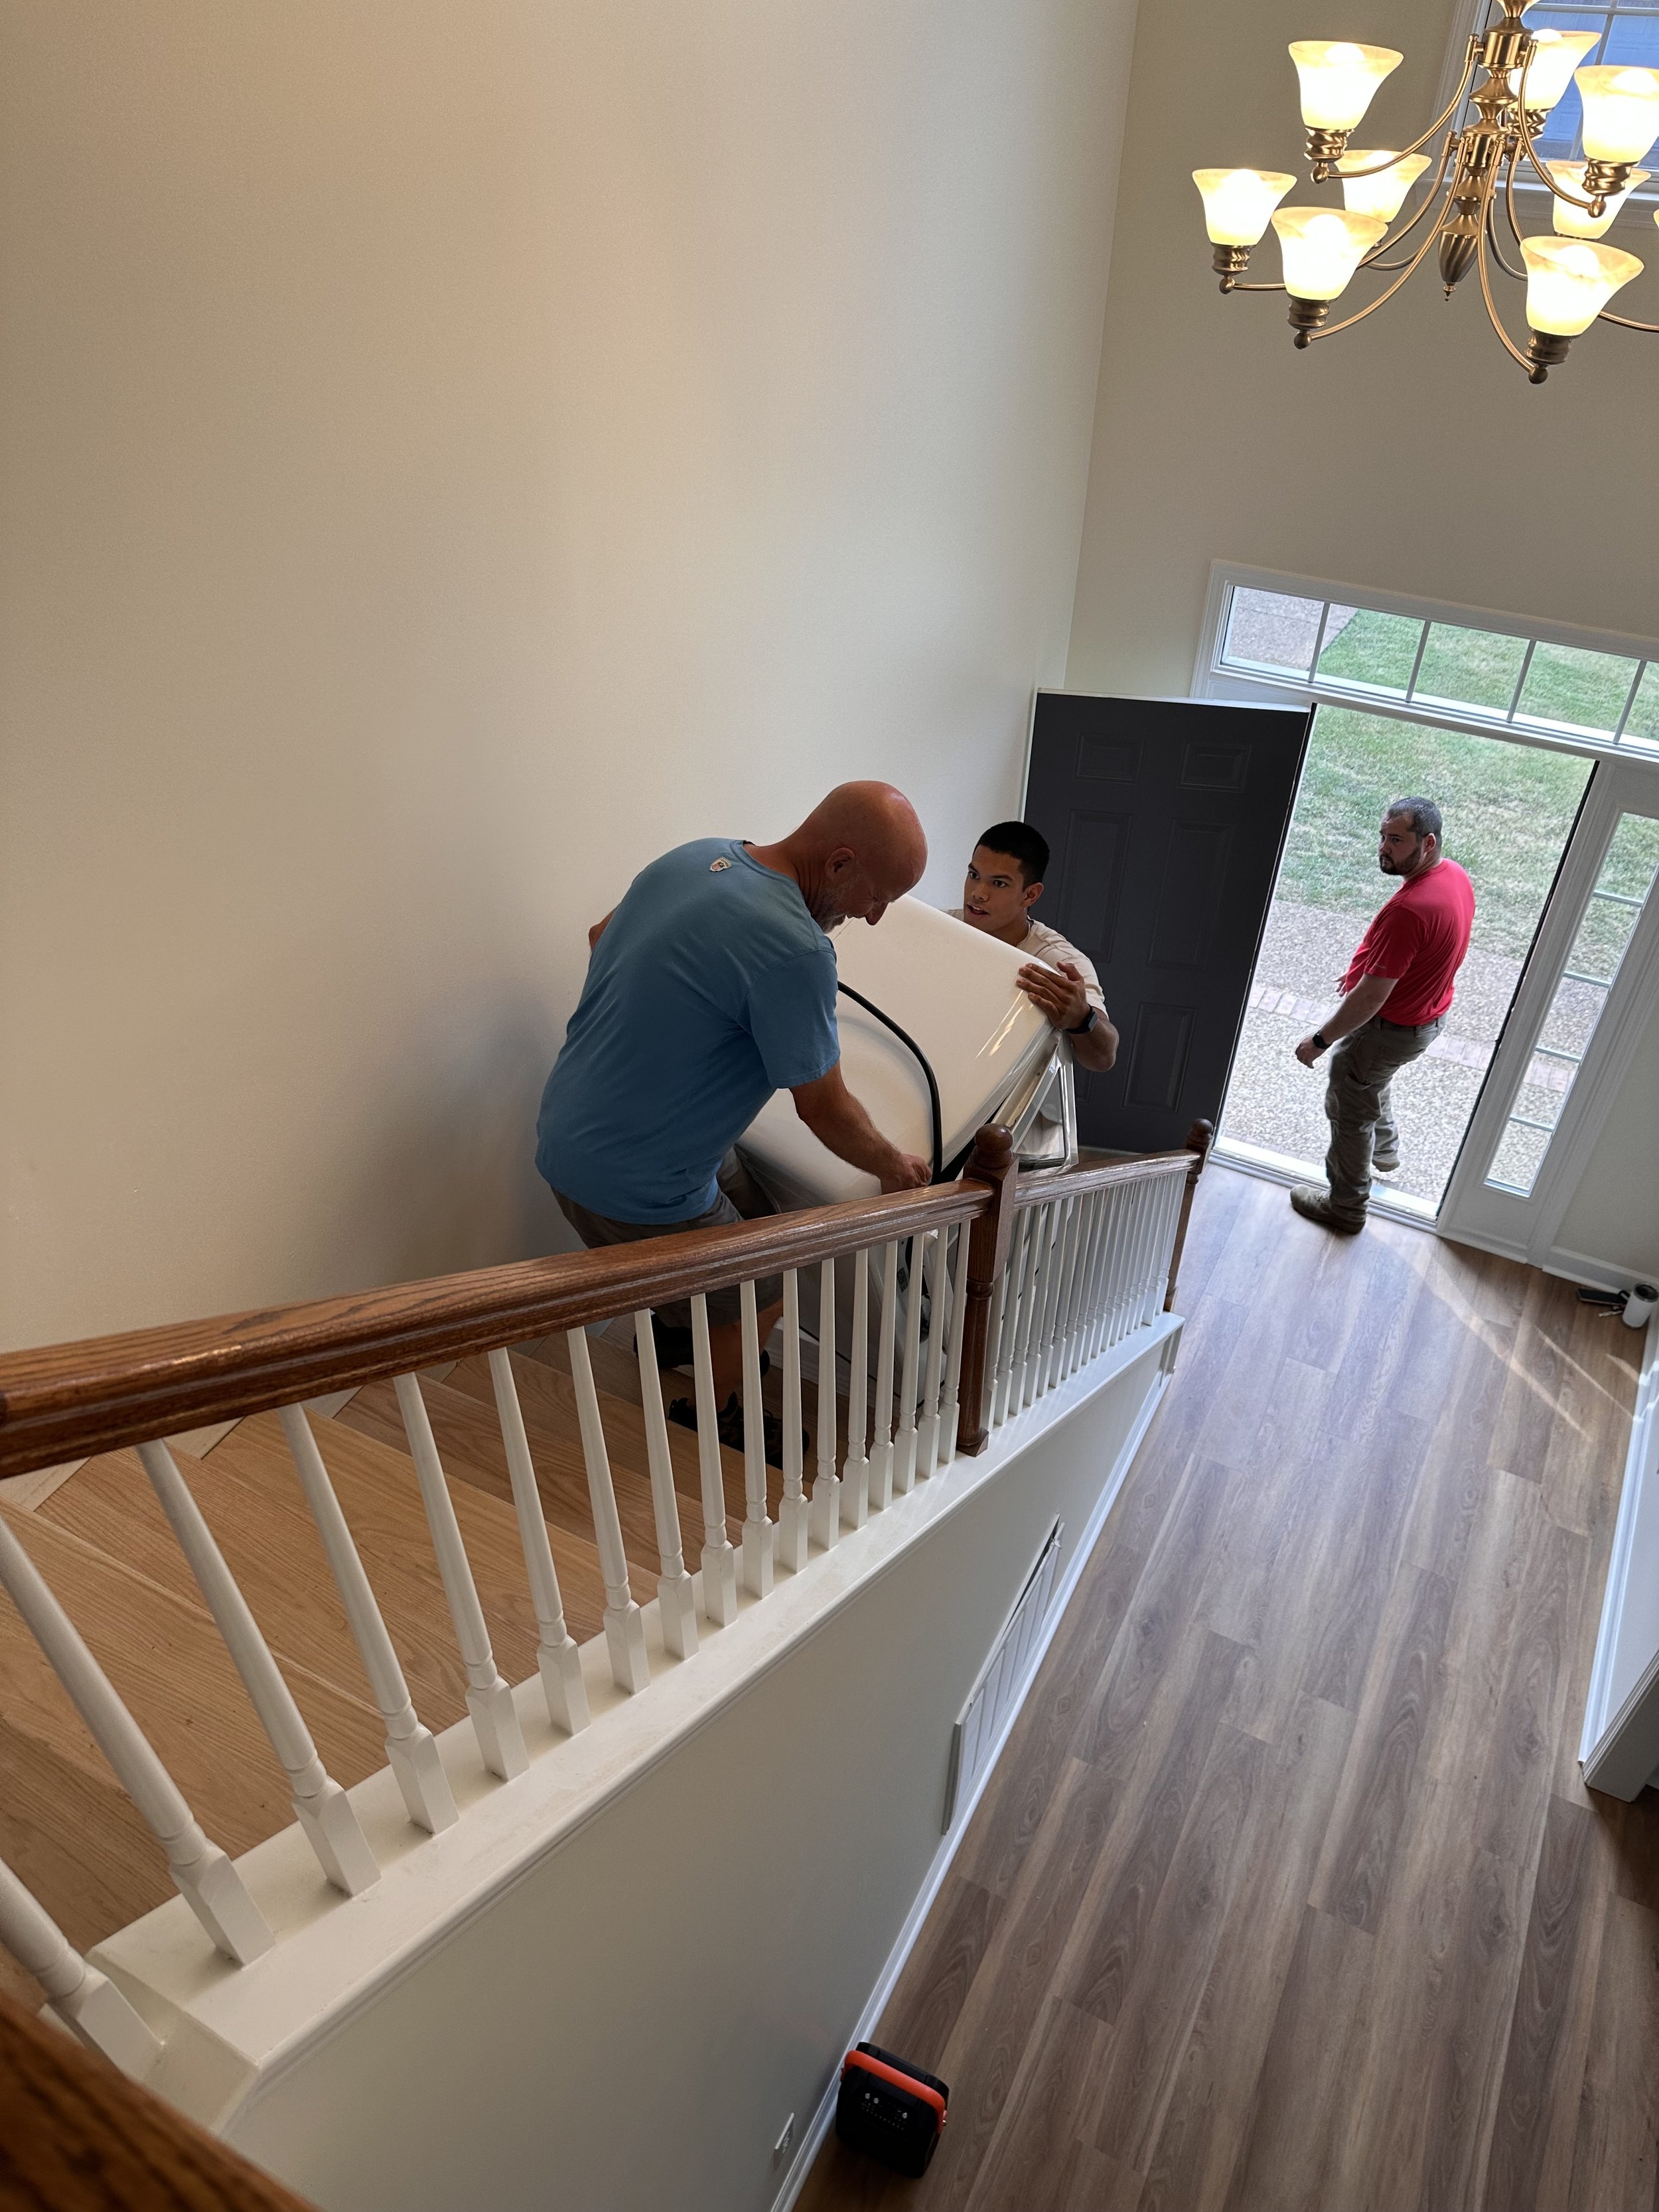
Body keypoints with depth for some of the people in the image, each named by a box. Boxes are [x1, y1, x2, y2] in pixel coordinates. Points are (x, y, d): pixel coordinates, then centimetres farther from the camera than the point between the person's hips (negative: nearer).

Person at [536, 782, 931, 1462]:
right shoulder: (794, 950, -29)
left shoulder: (698, 854, -1)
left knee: (752, 1214, 27)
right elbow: (824, 1109, -17)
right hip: (629, 1183, -8)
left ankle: (678, 1332, 49)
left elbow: (601, 936, 17)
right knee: (761, 1295, 13)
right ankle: (708, 1419, 36)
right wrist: (895, 1168, 2)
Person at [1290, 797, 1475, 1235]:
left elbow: (1372, 996, -33)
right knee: (1374, 1083, 35)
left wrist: (1320, 1039, -23)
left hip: (1389, 1030, -9)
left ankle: (1346, 1206, 28)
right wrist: (1366, 969, 22)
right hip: (1427, 1015, 9)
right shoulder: (1455, 876, -6)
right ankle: (1384, 1150, 59)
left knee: (1349, 1112, 11)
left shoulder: (1409, 909, -37)